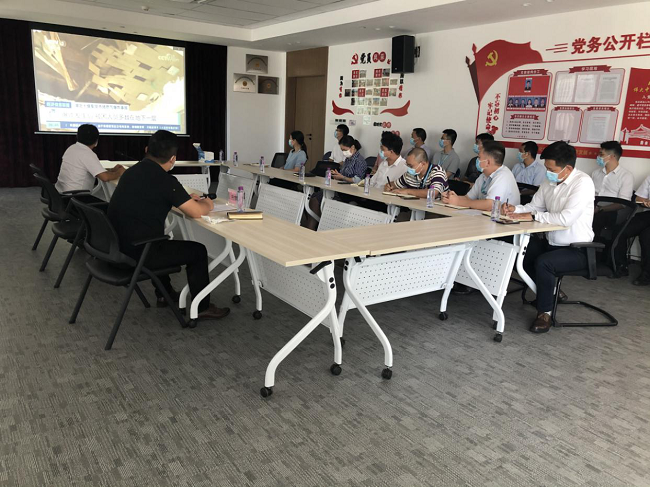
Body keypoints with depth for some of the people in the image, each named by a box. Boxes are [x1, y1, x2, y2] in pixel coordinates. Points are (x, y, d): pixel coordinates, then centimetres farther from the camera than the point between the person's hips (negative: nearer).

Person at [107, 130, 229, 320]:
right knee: (198, 251, 8)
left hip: (117, 246, 8)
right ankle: (202, 308, 18)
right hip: (137, 253, -8)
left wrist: (185, 198, 23)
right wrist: (207, 203, 8)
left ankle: (164, 294, 42)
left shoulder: (132, 172, 7)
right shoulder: (165, 180, -18)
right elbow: (196, 212, -14)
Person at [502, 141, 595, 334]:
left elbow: (566, 218, -31)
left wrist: (532, 216, -24)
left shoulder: (583, 183, -21)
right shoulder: (549, 181, 1)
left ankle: (545, 312, -9)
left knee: (543, 262, -30)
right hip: (550, 243, 8)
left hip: (576, 250, -8)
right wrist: (515, 209, -7)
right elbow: (535, 206, 13)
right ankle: (551, 291, 23)